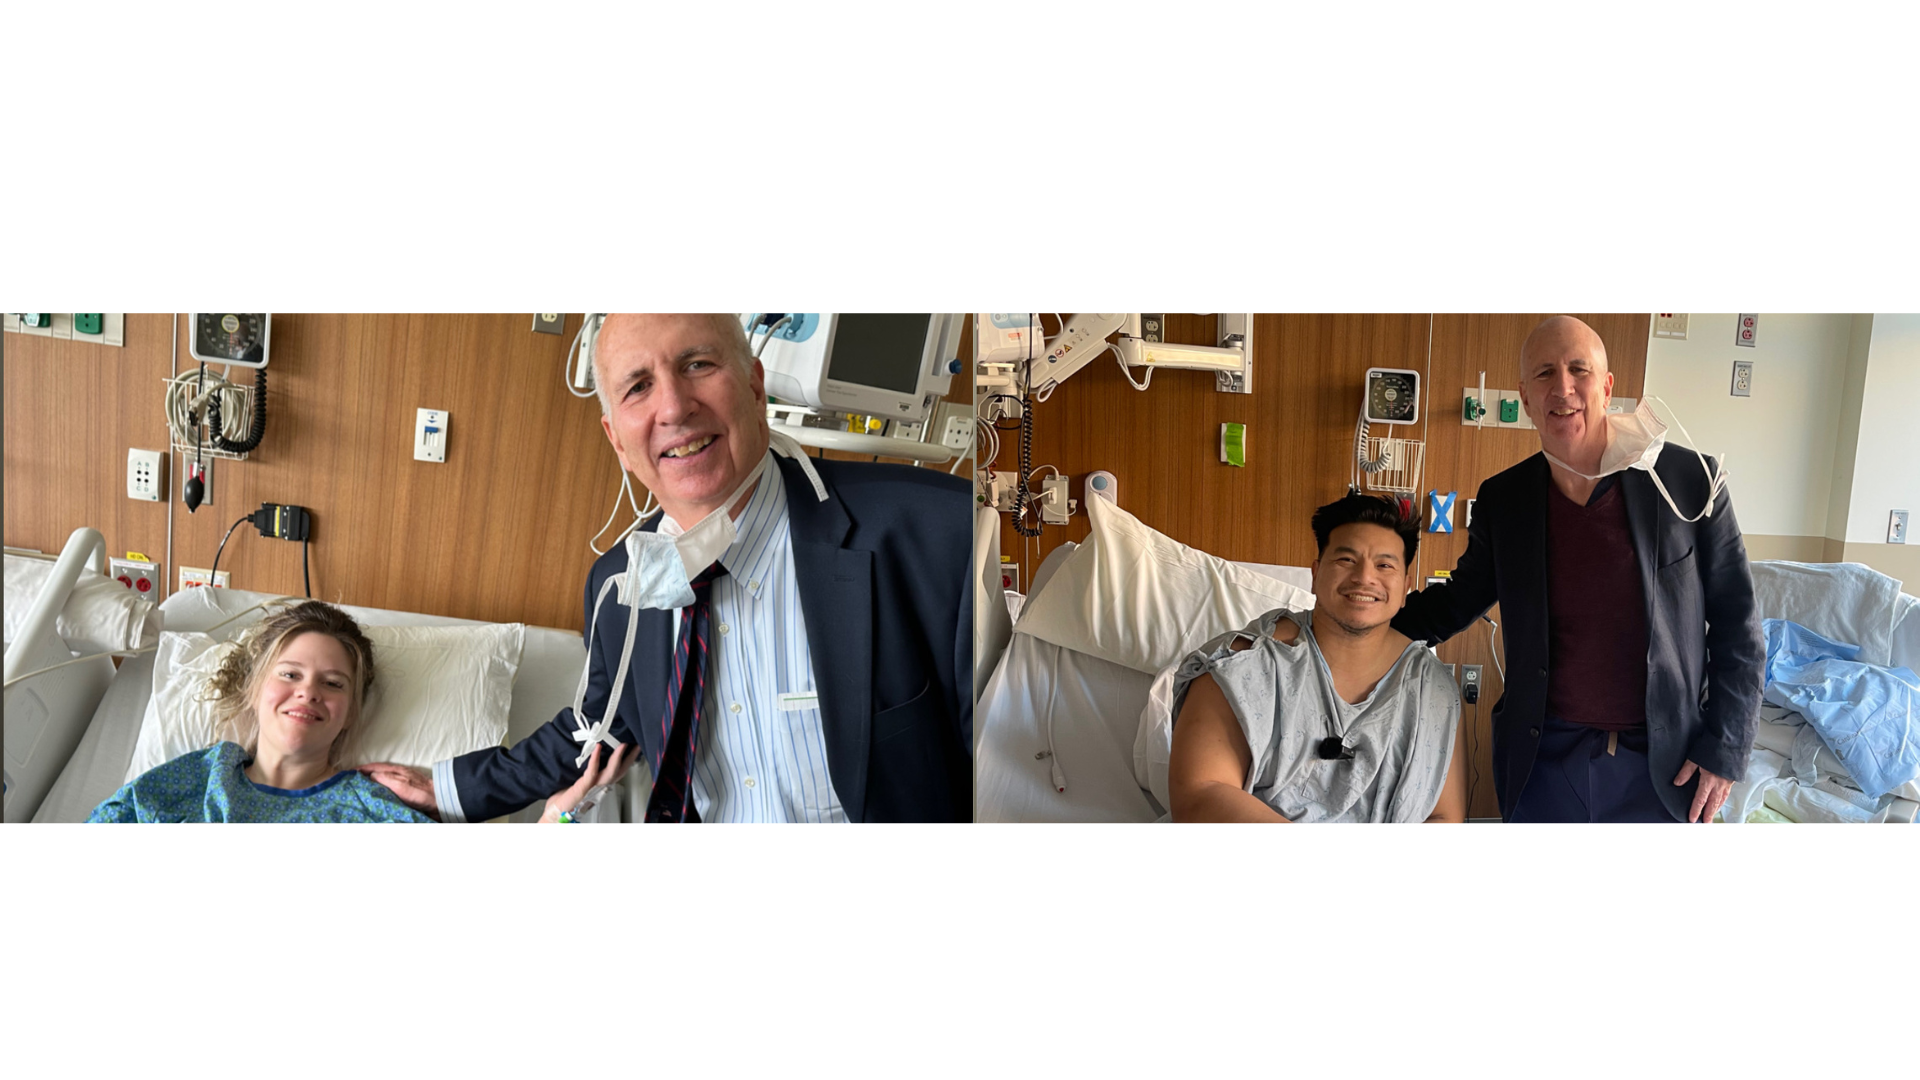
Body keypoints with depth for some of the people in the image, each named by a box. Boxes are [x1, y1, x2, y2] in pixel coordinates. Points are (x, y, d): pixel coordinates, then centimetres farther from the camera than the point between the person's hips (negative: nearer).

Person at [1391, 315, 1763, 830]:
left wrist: (1723, 747, -4)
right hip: (1542, 762, 2)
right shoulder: (1502, 499, -1)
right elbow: (1458, 600, 12)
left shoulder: (1690, 482, -8)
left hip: (1663, 766, -2)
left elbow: (1736, 625, -1)